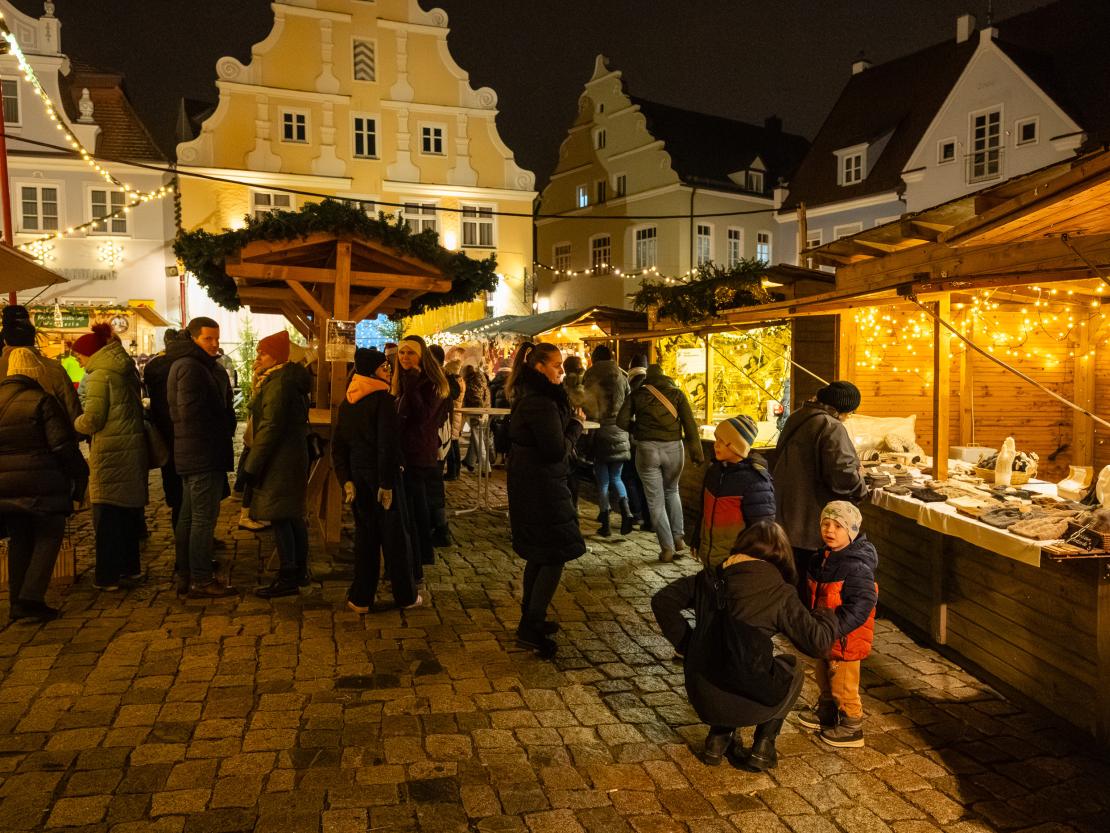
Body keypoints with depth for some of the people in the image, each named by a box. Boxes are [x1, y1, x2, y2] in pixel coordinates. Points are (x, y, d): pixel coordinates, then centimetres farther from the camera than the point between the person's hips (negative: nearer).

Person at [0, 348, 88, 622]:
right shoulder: (42, 401, -10)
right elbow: (64, 446, -14)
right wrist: (79, 476, -4)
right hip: (40, 483, -6)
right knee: (48, 537, 6)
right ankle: (31, 598, -2)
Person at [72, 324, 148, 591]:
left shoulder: (100, 375, -12)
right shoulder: (126, 370, 13)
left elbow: (92, 420, -16)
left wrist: (75, 423, 6)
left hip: (110, 451, -8)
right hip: (133, 446, 8)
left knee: (107, 515, 1)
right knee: (128, 510, 16)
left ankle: (108, 575, 7)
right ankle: (130, 567, 25)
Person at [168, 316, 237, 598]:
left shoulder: (203, 366, 17)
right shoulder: (192, 368, -15)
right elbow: (192, 414, -22)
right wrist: (222, 430, -11)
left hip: (189, 455, 11)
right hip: (204, 454, -11)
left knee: (188, 516, 15)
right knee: (204, 517, -5)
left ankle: (185, 576, 25)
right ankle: (201, 581, 1)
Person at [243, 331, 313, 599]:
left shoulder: (277, 383, -16)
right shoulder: (291, 380, 15)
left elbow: (270, 427, -21)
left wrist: (252, 466, -17)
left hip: (278, 462, -11)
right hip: (294, 456, 11)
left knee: (280, 518, -6)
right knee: (293, 516, 16)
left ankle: (288, 578, -2)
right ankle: (299, 571, 25)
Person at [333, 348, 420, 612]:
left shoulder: (347, 402, 8)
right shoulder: (383, 399, -14)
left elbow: (338, 445, 6)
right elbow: (387, 444, -19)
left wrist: (346, 479, 4)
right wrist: (386, 483, -16)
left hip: (358, 474, 6)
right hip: (381, 474, -6)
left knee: (364, 534, 14)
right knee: (395, 535, 5)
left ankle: (361, 598, 17)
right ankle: (405, 596, 16)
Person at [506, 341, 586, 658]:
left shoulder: (529, 397, 10)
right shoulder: (542, 403, -22)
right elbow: (557, 450, -21)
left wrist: (569, 420, 1)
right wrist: (576, 424, -7)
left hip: (529, 485, 10)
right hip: (541, 489, -10)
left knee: (539, 554, 18)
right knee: (555, 555, -3)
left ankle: (531, 617, 30)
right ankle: (530, 628, 1)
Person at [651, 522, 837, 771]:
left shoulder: (711, 577, 3)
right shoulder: (779, 593, -9)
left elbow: (662, 600, 6)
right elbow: (818, 643, -5)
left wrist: (685, 644, 10)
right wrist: (828, 617, 16)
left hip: (701, 695, 4)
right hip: (746, 703, -4)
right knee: (792, 670, 27)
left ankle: (718, 739, 25)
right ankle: (762, 748, 23)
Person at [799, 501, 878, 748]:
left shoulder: (858, 567, -26)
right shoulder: (824, 557, 3)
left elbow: (861, 605, -30)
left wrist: (834, 628, -32)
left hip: (845, 638, -9)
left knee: (843, 686, 7)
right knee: (824, 678, 25)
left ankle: (852, 728, 25)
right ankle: (826, 714, 45)